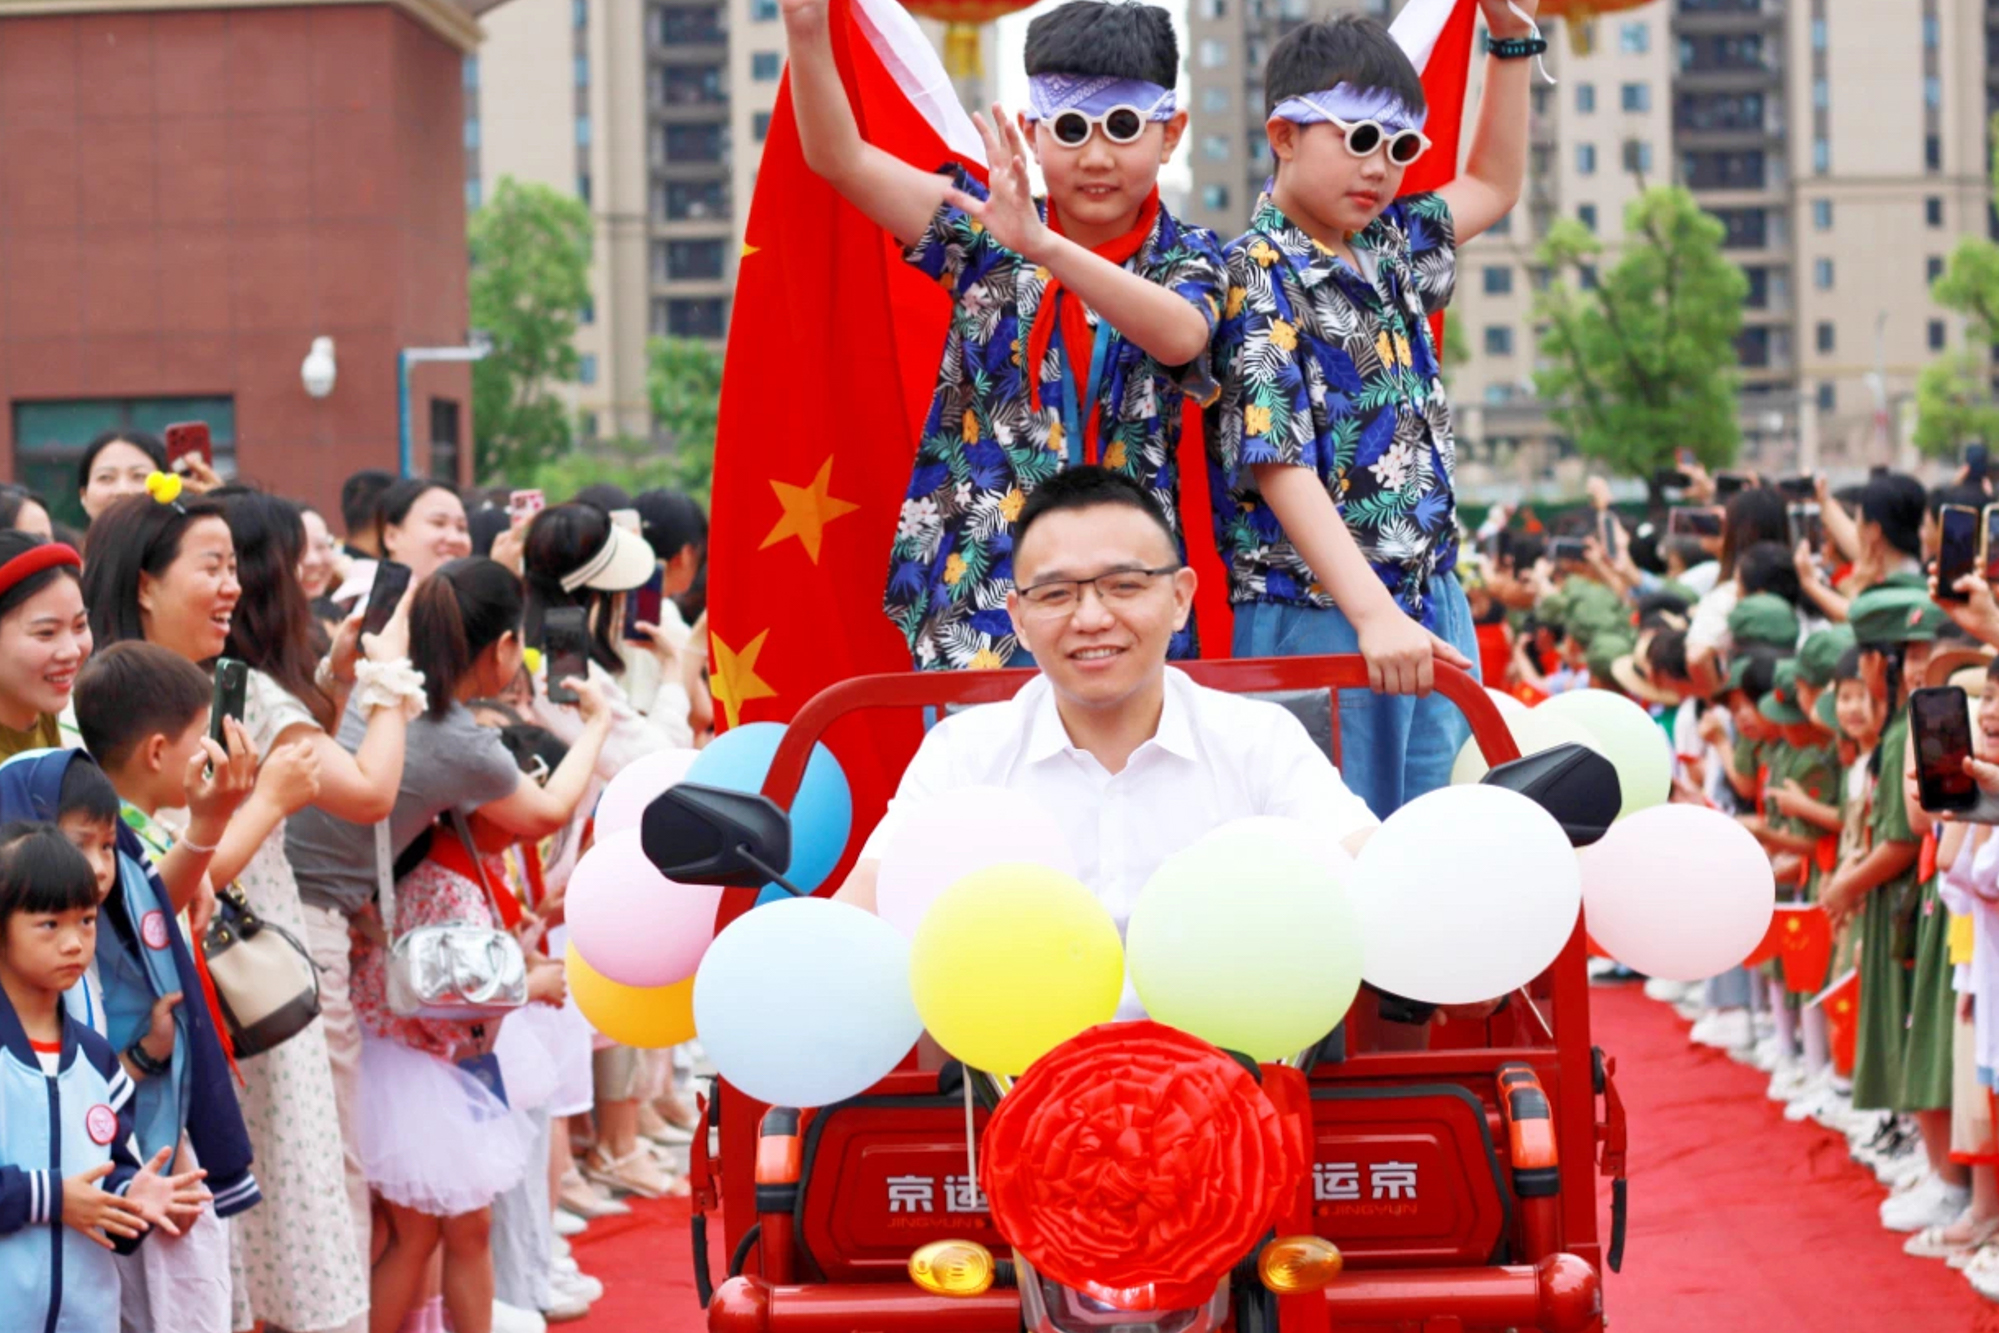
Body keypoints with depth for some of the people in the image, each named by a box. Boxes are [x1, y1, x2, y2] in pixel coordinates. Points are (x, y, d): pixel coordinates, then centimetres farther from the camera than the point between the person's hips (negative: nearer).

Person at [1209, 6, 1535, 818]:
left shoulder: (1390, 248, 12)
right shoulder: (1259, 278, -11)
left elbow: (1493, 186, 32)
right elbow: (1280, 466, -20)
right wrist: (1373, 614, -29)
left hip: (1430, 609, 8)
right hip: (1319, 622, -8)